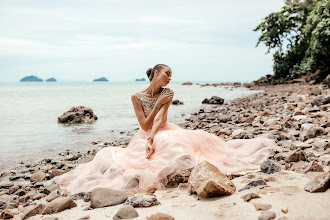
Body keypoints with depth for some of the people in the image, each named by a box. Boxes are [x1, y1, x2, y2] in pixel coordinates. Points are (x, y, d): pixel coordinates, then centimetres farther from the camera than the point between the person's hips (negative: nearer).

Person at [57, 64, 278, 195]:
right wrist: (158, 104, -18)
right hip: (145, 137, -1)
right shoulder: (137, 97, -7)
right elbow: (145, 126, -12)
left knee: (191, 141, -22)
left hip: (165, 134, 1)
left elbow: (159, 119, -17)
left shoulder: (167, 94, -3)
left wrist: (151, 140, -32)